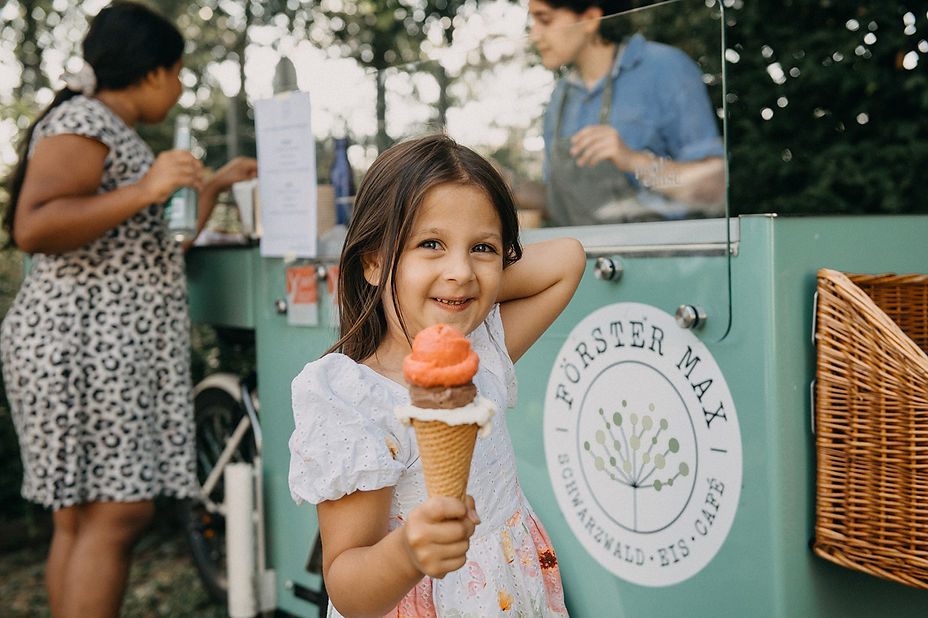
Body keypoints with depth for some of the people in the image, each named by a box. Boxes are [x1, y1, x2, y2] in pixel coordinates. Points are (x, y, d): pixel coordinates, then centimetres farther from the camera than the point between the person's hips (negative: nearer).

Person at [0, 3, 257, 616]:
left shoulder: (115, 134, 24)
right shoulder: (81, 122, -8)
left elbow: (157, 243, 32)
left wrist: (217, 181, 36)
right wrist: (144, 190, -25)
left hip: (110, 350, 10)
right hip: (85, 344, -10)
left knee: (81, 517, 8)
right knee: (116, 513, -11)